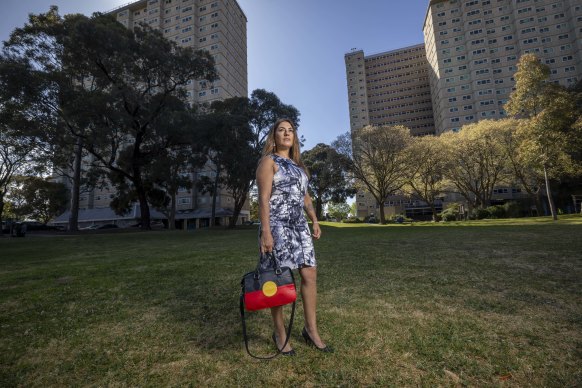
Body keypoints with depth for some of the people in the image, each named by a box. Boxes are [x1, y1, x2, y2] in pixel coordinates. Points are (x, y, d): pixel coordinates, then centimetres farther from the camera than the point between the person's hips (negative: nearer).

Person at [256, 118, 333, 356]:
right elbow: (263, 198, -11)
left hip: (300, 226, 7)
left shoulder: (298, 165, 20)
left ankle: (311, 330, 20)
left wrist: (314, 221, 14)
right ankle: (280, 333, 19)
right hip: (278, 227, -7)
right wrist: (266, 231, -18)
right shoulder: (269, 161, -2)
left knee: (310, 275, 4)